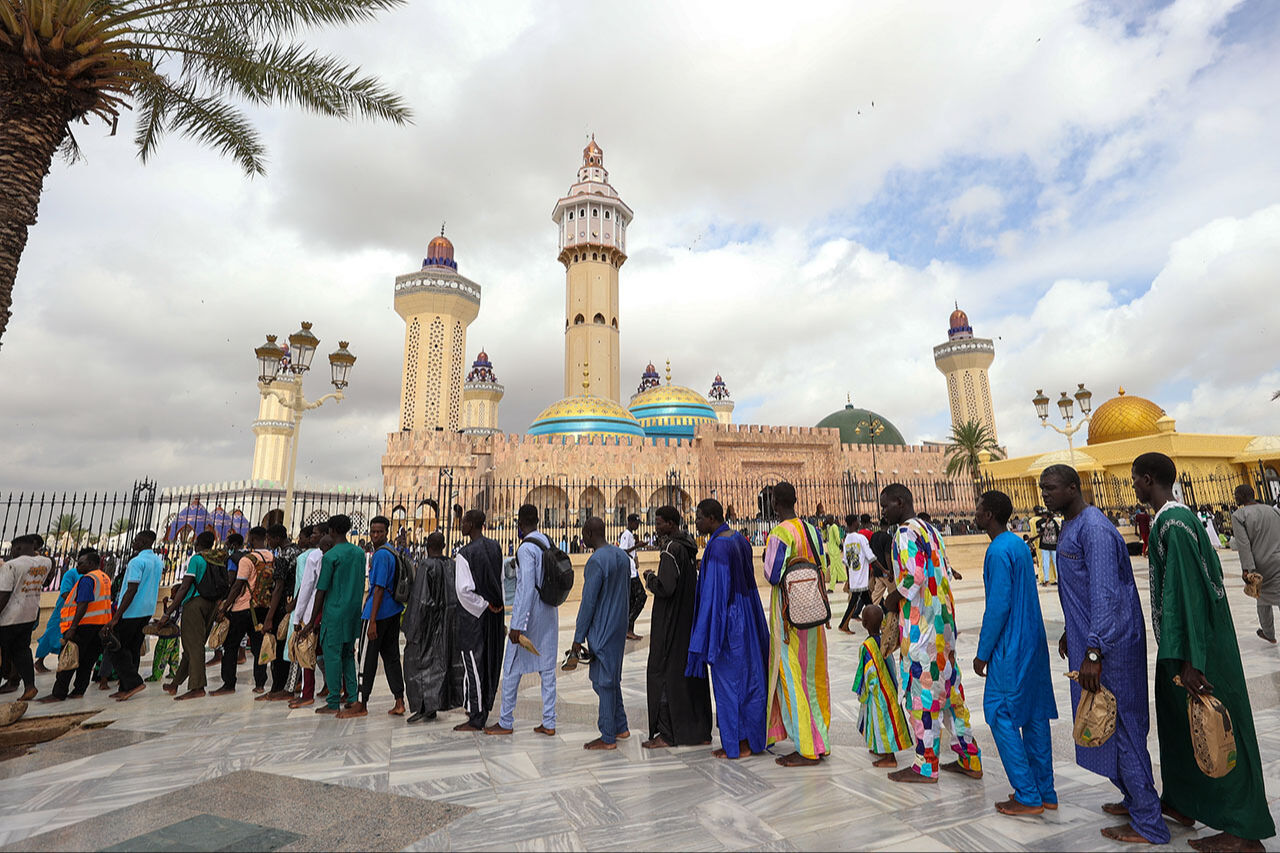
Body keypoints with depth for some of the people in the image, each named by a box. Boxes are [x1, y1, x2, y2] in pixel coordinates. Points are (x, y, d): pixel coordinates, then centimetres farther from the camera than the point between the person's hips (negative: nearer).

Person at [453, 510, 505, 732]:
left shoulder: (465, 554, -19)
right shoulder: (495, 547, 2)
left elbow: (464, 590, -23)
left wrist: (484, 605, -13)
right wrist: (494, 603, 11)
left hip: (473, 615, -7)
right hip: (493, 615, 7)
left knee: (473, 665, 2)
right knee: (490, 662, 16)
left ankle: (476, 720, 11)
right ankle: (483, 709, 31)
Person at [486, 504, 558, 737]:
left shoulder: (526, 548, -18)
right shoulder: (548, 543, 6)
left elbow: (527, 589, -23)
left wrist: (517, 625, -21)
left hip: (530, 613, -7)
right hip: (549, 612, 8)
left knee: (512, 667, 7)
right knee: (547, 667, 11)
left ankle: (506, 722, 18)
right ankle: (549, 722, 16)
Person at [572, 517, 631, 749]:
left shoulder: (596, 561, -20)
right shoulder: (622, 555, 7)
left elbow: (588, 602, -20)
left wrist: (578, 637, -13)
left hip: (602, 630, -9)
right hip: (619, 626, 9)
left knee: (604, 681, 1)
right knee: (611, 678, 20)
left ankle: (608, 738, 11)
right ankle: (621, 727, 28)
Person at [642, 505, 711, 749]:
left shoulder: (671, 550, -19)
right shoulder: (688, 547, 8)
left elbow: (665, 588, -26)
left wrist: (649, 577, -7)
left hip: (670, 624, -9)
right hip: (689, 620, 9)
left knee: (663, 672, 1)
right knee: (690, 672, 15)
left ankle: (668, 734, 8)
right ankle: (699, 730, 23)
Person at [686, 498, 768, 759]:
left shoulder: (717, 546, -20)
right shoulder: (740, 540, 7)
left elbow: (715, 592, -21)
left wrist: (708, 637, -16)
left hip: (727, 621, -9)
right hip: (747, 618, 9)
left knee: (729, 679, 3)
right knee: (749, 674, 15)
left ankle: (737, 745, 14)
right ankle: (752, 738, 27)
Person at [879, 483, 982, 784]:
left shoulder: (905, 533, -15)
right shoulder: (930, 530, 14)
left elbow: (915, 577, -24)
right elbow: (946, 573, 16)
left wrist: (894, 597, -9)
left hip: (920, 624, -10)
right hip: (942, 621, 10)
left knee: (921, 691, 0)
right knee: (948, 687, 16)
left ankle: (926, 766, 11)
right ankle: (969, 759, 25)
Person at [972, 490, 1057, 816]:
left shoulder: (998, 551, -19)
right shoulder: (1020, 544, 10)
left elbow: (998, 606, -22)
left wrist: (982, 653, -14)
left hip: (1011, 648, -9)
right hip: (1034, 643, 9)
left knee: (1000, 714, -1)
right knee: (1035, 715, 14)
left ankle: (1027, 796, 5)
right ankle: (1045, 792, 23)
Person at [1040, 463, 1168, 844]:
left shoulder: (1094, 528, -20)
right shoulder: (1070, 528, 11)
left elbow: (1105, 593, -25)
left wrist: (1093, 652, -26)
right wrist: (1071, 632, 25)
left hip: (1109, 643, -10)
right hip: (1089, 640, 10)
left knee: (1121, 725, -1)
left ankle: (1148, 823, 12)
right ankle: (1135, 800, 33)